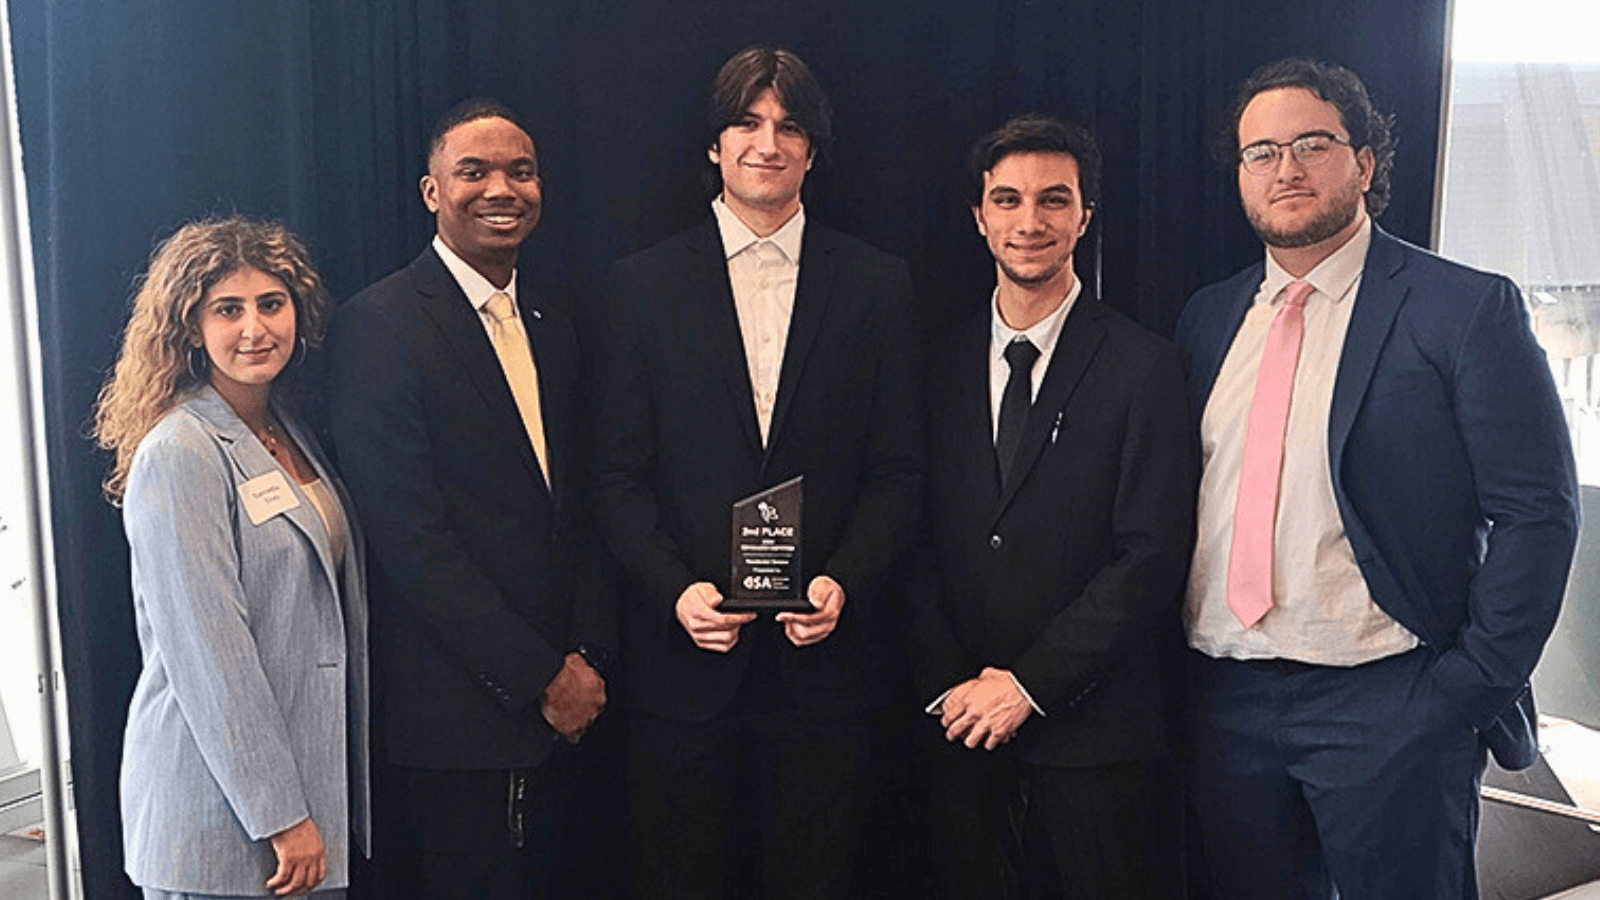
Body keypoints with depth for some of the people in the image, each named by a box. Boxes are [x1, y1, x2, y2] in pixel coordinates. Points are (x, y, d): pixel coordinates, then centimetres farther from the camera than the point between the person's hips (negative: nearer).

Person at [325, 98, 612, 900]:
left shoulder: (551, 330, 13)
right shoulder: (379, 325, -11)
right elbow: (410, 537, -17)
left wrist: (587, 659, 1)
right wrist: (541, 677, -14)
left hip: (552, 712, 7)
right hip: (449, 718, -7)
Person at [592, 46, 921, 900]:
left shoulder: (876, 284, 5)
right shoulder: (644, 283, 3)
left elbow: (896, 469, 3)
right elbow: (619, 473, 0)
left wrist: (844, 582, -12)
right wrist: (675, 591, -13)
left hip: (821, 656, 1)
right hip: (683, 654, 0)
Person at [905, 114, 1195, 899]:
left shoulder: (1143, 368, -5)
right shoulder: (943, 368, 6)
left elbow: (1152, 555, -10)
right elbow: (920, 545, 5)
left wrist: (1029, 683, -13)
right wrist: (948, 684, -6)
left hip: (1097, 732, -3)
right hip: (960, 725, 3)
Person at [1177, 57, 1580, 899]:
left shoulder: (1465, 309, -6)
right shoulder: (1206, 320, 9)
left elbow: (1538, 512, -8)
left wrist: (1469, 688, -12)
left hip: (1387, 703, -4)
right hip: (1225, 698, 5)